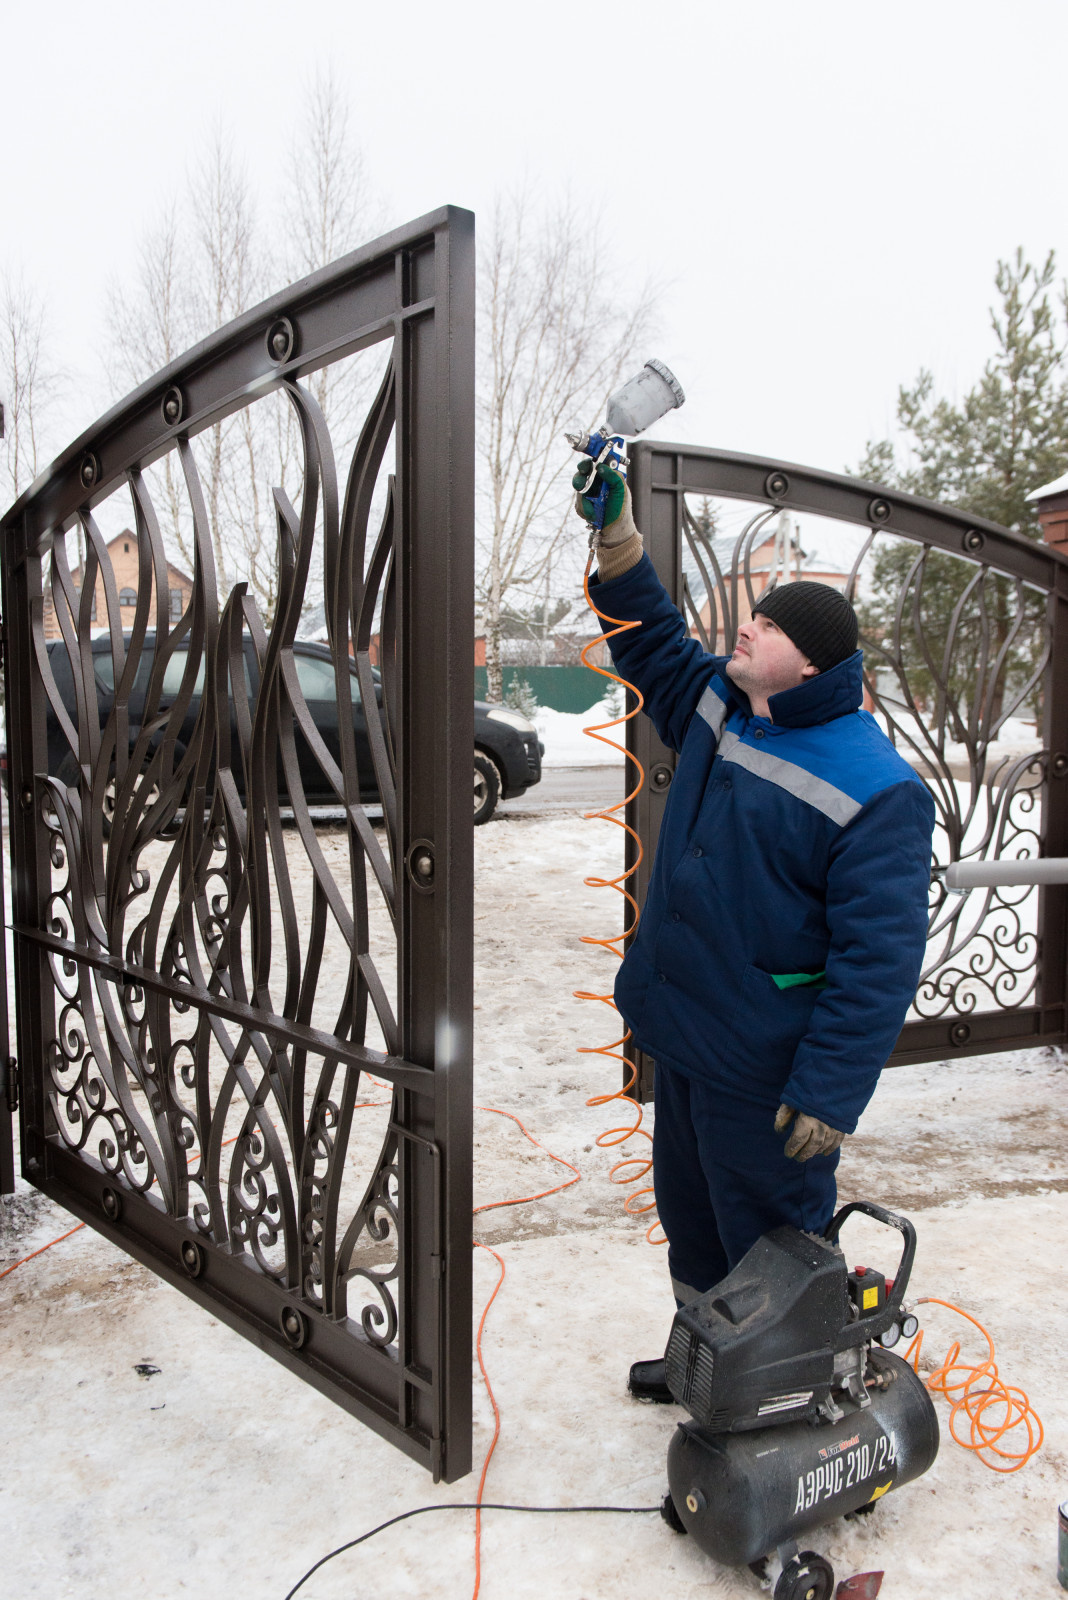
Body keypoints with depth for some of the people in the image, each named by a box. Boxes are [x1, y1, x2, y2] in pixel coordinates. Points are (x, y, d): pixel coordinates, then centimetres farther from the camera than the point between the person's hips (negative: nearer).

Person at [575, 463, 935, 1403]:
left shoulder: (875, 789, -22)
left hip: (764, 1070, -8)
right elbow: (654, 644, 18)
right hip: (682, 1039, 9)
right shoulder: (719, 708, 2)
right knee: (691, 1215, 26)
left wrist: (831, 1093, -24)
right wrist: (619, 538, 6)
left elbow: (879, 957, -23)